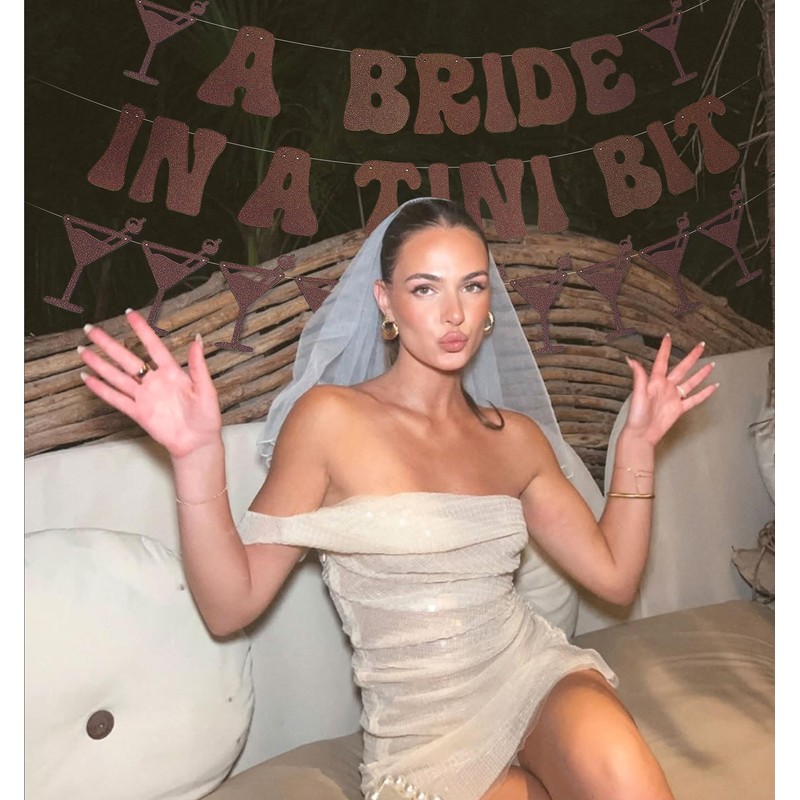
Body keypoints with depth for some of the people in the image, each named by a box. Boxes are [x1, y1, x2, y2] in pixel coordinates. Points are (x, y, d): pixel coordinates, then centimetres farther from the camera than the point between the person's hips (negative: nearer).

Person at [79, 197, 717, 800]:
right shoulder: (330, 417, -10)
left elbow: (615, 577, 7)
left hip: (535, 671, 3)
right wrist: (198, 456, -25)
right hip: (424, 728, -3)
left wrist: (638, 444, 0)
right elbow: (231, 607, -12)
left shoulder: (515, 435, 5)